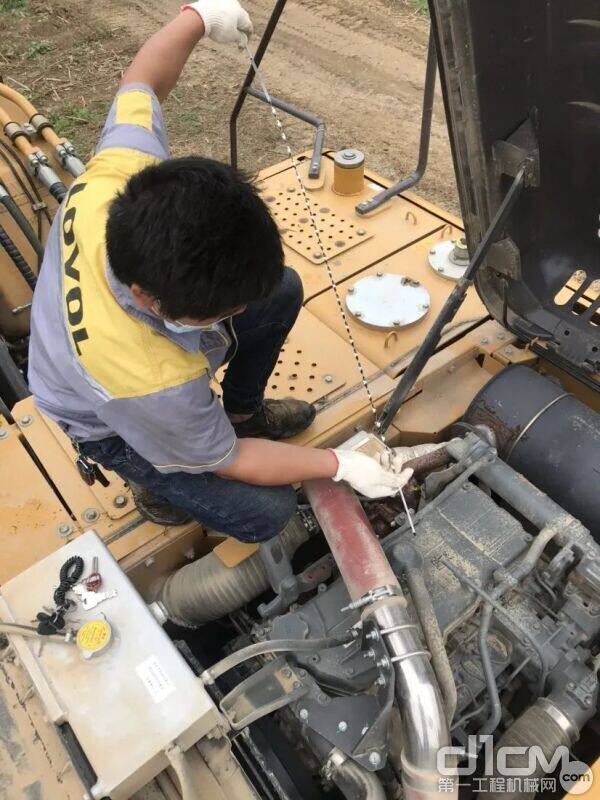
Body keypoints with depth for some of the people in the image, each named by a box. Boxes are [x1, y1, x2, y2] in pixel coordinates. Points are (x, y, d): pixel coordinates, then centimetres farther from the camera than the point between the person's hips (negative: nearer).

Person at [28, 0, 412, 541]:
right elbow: (226, 463, -26)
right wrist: (341, 465, -19)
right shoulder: (149, 381, -46)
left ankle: (243, 411, 19)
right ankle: (153, 480, 13)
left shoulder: (116, 177, -33)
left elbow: (140, 85, -10)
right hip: (114, 427, -6)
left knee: (283, 290, -2)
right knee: (265, 513, -15)